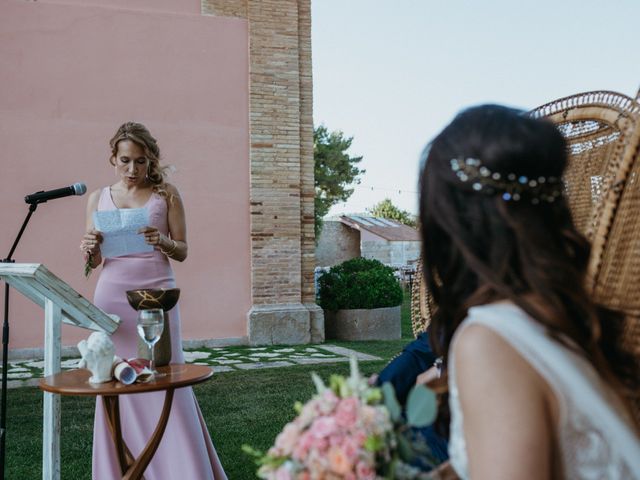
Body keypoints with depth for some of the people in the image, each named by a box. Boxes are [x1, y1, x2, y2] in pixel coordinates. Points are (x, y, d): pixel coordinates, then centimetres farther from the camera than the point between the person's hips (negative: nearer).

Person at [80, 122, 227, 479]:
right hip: (113, 295, 2)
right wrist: (90, 250, -9)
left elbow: (182, 251, 5)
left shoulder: (167, 194, 4)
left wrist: (163, 242, -16)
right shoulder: (99, 198, 11)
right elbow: (95, 262, 14)